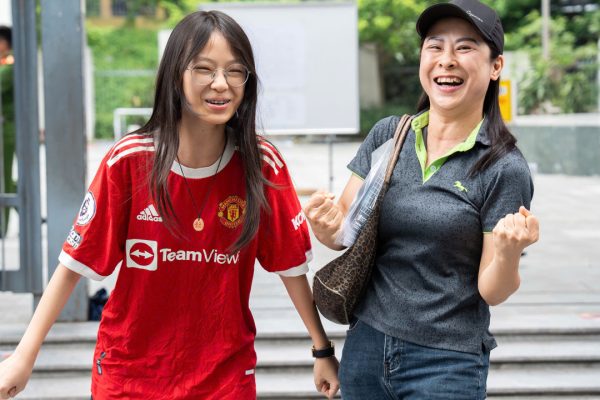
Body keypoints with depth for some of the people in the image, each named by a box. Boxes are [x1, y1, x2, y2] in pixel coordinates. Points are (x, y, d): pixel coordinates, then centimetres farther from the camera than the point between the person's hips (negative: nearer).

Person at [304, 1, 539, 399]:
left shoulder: (505, 169, -11)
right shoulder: (387, 135, 1)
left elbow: (491, 291, -9)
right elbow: (346, 229, 5)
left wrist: (508, 253, -29)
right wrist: (327, 226, -17)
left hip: (447, 365, -4)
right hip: (365, 345, 4)